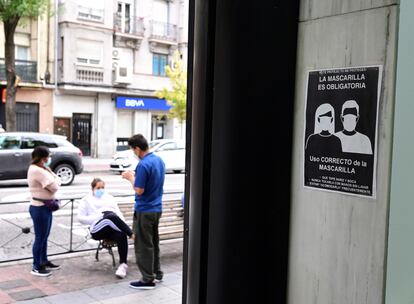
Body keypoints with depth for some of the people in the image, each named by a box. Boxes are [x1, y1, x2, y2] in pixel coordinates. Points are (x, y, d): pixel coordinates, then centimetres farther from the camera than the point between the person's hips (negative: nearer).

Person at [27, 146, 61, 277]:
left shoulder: (40, 169, 13)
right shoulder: (37, 171, -21)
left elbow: (57, 180, 12)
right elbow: (54, 187, -21)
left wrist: (50, 172, -5)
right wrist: (55, 181, -2)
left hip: (45, 207, 10)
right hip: (39, 208, -10)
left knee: (44, 237, 18)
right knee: (40, 238, -2)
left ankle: (44, 262, 30)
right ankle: (36, 267, 7)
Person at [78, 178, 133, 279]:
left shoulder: (109, 197, 31)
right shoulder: (87, 200, 21)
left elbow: (118, 213, 24)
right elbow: (81, 218, 10)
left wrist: (123, 224, 2)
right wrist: (98, 217, -5)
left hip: (114, 228, 3)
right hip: (97, 229, -3)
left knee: (121, 235, -36)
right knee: (111, 216, -39)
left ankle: (123, 265, -34)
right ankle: (131, 234, -39)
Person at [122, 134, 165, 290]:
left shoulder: (143, 165, -22)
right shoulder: (159, 160, 5)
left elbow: (139, 190, -21)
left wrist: (131, 177, -7)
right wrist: (136, 175, 11)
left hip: (144, 211, -9)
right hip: (156, 208, 9)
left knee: (144, 245, 2)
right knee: (154, 242, 20)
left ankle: (148, 280, 9)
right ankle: (157, 272, 30)